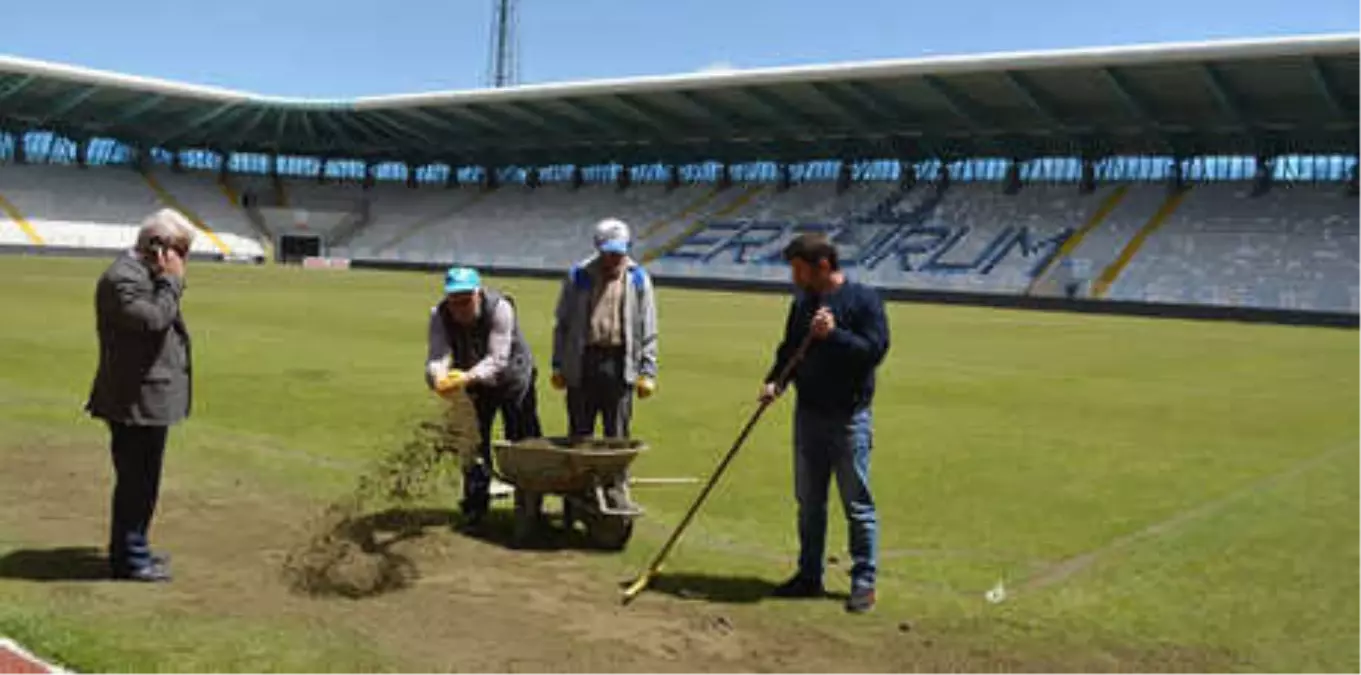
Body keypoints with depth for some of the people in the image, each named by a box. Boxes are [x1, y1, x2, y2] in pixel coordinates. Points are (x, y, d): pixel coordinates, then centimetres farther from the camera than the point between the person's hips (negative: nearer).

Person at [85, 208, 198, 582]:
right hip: (136, 400, -11)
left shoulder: (145, 274, 15)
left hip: (148, 398, 11)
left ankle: (131, 549, 30)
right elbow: (154, 319, -28)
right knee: (137, 481, -2)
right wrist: (172, 281, -20)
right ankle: (130, 559, 8)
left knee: (139, 480, 19)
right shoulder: (122, 277, -17)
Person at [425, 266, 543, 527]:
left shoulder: (500, 308, -33)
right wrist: (439, 378, -57)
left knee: (523, 442, 5)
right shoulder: (439, 315, -22)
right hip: (473, 384, 3)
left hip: (512, 377, -3)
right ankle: (475, 507, 14)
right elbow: (436, 356, -33)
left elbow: (497, 359, -39)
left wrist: (468, 377, -57)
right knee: (475, 443, 3)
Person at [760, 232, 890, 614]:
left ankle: (864, 583, 11)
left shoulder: (863, 300, -9)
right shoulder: (802, 303, 10)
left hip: (849, 417, -6)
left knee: (857, 504, 1)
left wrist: (834, 334, -25)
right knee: (808, 502, 14)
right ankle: (809, 576, 25)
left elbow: (876, 350, -16)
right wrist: (774, 381, -1)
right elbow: (789, 350, 16)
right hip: (808, 413, 7)